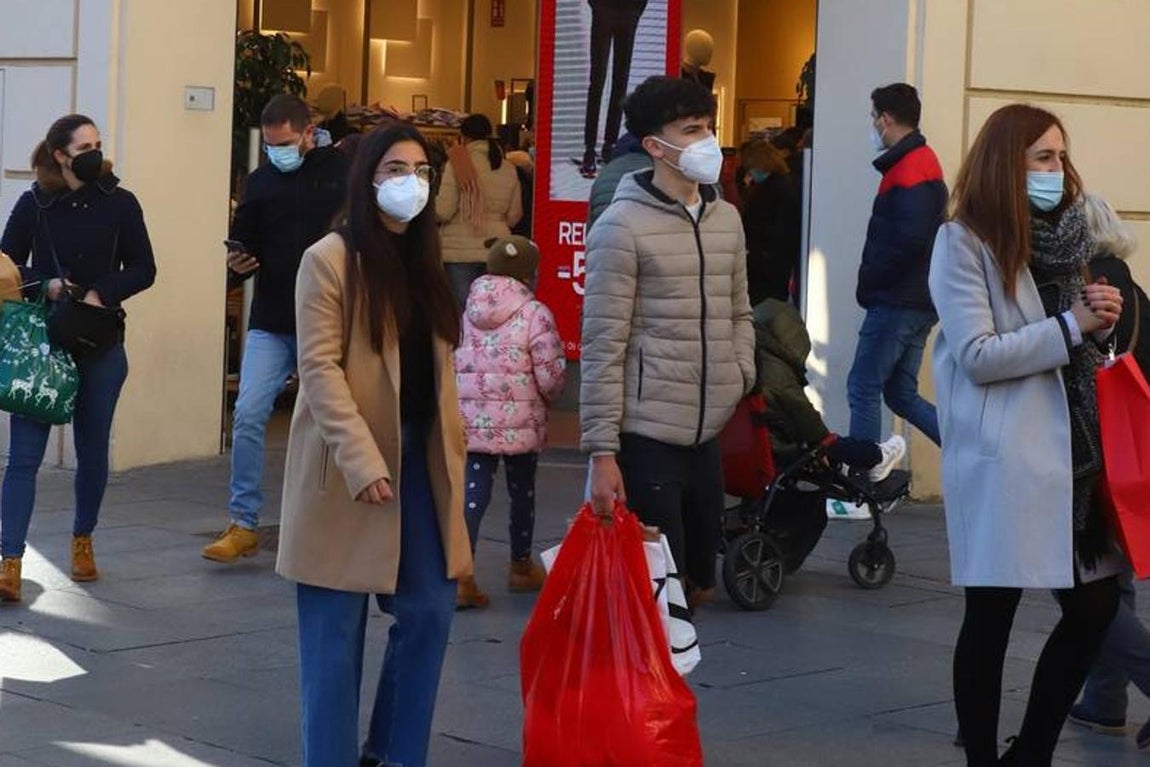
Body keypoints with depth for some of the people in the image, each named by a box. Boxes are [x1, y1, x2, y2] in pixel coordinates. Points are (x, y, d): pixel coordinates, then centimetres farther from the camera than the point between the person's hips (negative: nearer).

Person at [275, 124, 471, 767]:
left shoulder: (424, 262, 14)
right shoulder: (330, 259, -8)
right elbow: (318, 367, -15)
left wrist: (450, 447, 9)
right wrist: (361, 460, -22)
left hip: (417, 458, 6)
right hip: (348, 467, -6)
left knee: (430, 611, 5)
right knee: (338, 629, 1)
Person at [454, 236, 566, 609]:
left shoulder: (468, 312, 6)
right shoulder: (535, 315, -11)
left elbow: (454, 364, 12)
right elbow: (550, 374, -11)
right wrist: (547, 395, 10)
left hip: (470, 419, 3)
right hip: (519, 421, -3)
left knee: (474, 493, 2)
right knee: (522, 491, 15)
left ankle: (461, 575, -12)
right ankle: (521, 567, 31)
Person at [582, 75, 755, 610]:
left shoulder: (726, 219, 12)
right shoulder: (623, 226, -9)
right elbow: (603, 348, -11)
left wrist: (741, 376, 5)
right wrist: (602, 452, -14)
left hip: (707, 434, 7)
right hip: (646, 438, -7)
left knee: (698, 585, 13)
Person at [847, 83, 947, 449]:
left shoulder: (909, 168, -14)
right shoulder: (924, 161, 18)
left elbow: (909, 239, -24)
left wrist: (869, 281, -13)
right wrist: (872, 282, 12)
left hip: (897, 304, -10)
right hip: (918, 301, 10)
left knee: (863, 389, -2)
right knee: (901, 393, 13)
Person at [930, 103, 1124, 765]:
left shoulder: (1063, 235, 14)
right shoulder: (963, 242, -6)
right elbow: (977, 357, -15)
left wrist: (1100, 319, 2)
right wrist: (1071, 326, -16)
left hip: (1072, 447, 7)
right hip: (1002, 456, -7)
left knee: (1096, 606, 5)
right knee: (992, 617, 1)